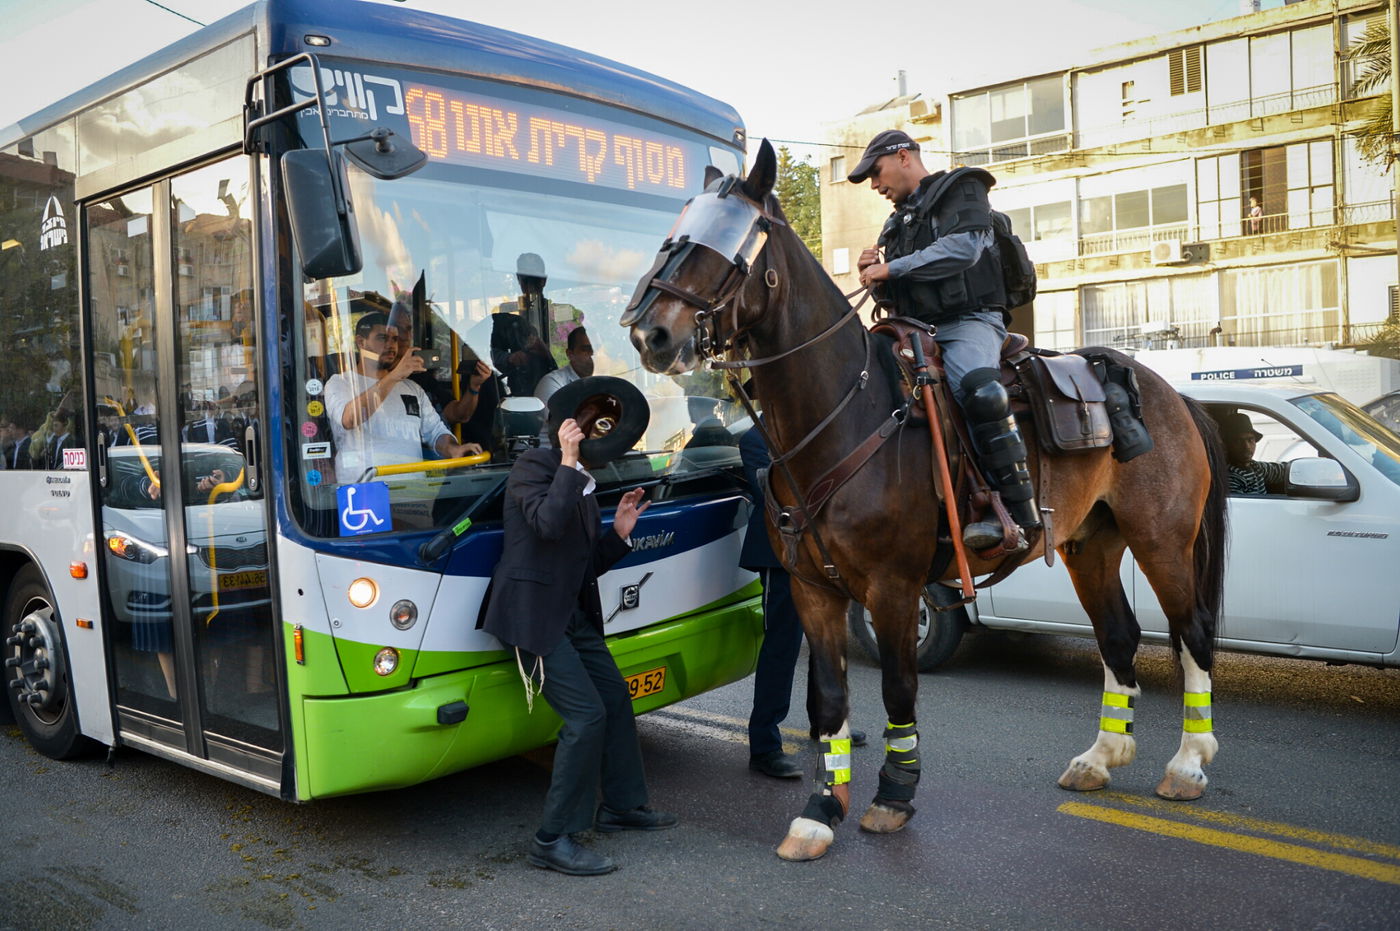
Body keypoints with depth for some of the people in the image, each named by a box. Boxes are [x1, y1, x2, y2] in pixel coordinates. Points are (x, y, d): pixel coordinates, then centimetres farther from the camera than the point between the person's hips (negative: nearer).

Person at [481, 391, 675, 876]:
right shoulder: (534, 465, -9)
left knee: (616, 698, 16)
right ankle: (553, 840, -2)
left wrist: (619, 532, 5)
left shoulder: (583, 483, 16)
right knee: (586, 714, -14)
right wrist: (569, 463, -23)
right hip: (534, 614, -10)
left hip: (573, 615, 10)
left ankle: (621, 805, 35)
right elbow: (548, 522, -30)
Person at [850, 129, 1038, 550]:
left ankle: (1021, 514, -34)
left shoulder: (962, 190, 5)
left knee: (981, 390, -36)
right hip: (915, 331, 8)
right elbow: (894, 296, 27)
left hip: (968, 322, -8)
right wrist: (873, 277, 4)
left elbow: (963, 247, -16)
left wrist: (890, 269, -14)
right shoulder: (897, 222, 26)